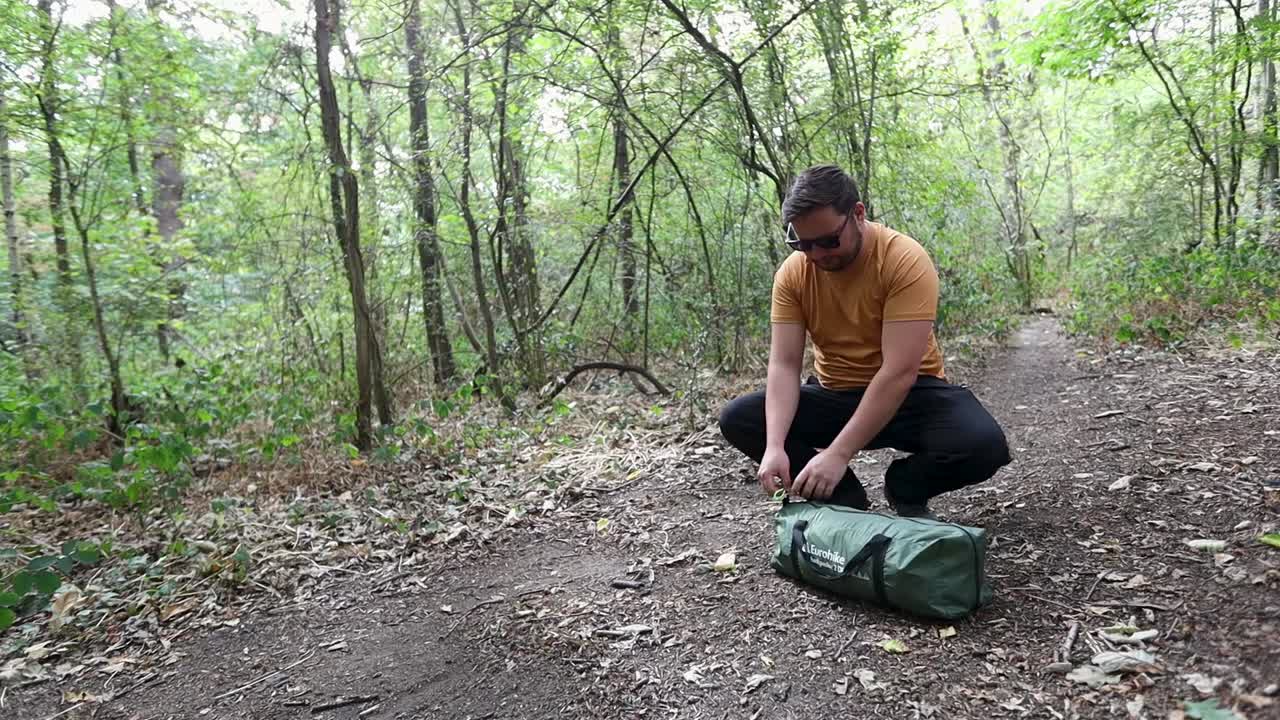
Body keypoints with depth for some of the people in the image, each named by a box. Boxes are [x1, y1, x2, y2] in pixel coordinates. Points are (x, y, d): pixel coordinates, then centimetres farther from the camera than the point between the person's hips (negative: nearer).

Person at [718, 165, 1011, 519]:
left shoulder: (905, 261, -22)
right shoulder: (792, 273, -10)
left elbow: (899, 372, -29)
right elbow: (784, 365, -14)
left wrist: (837, 454, -34)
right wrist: (774, 445, -31)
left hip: (910, 393, -3)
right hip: (833, 397, 3)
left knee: (984, 445, -31)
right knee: (737, 418, -16)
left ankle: (905, 488, 2)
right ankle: (845, 496, -3)